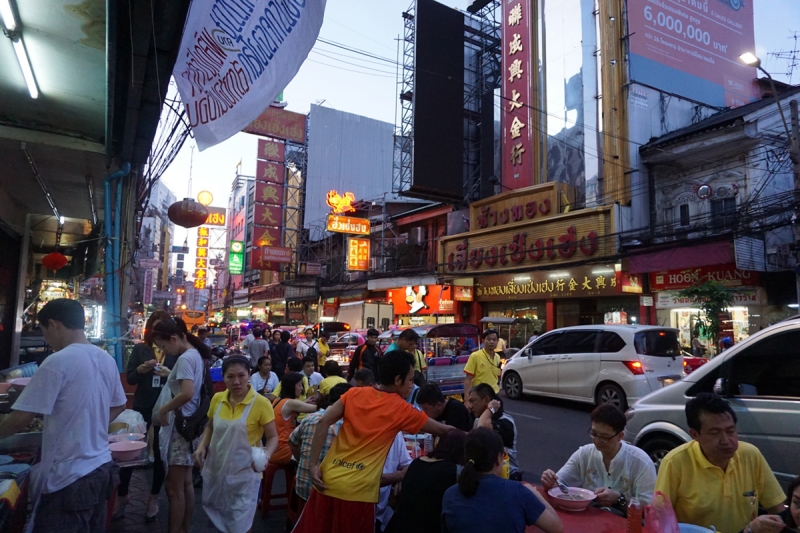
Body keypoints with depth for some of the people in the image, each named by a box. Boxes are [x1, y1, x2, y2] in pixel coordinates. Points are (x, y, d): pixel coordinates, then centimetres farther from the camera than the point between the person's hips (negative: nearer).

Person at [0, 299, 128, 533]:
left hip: (69, 479, -8)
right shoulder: (107, 360, 5)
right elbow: (118, 406, 16)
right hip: (102, 468, 8)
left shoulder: (58, 362, -17)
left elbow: (21, 418, -14)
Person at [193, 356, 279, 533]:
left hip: (244, 474, -5)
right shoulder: (217, 399, -3)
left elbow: (273, 437, -10)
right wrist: (202, 446, -3)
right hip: (215, 470, 5)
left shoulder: (261, 403, -17)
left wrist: (266, 455, -28)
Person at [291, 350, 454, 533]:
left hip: (328, 481, 4)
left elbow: (323, 423, -3)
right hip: (357, 492, -4)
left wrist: (313, 464, 0)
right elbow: (442, 430, 8)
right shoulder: (401, 409, -3)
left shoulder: (354, 393, 4)